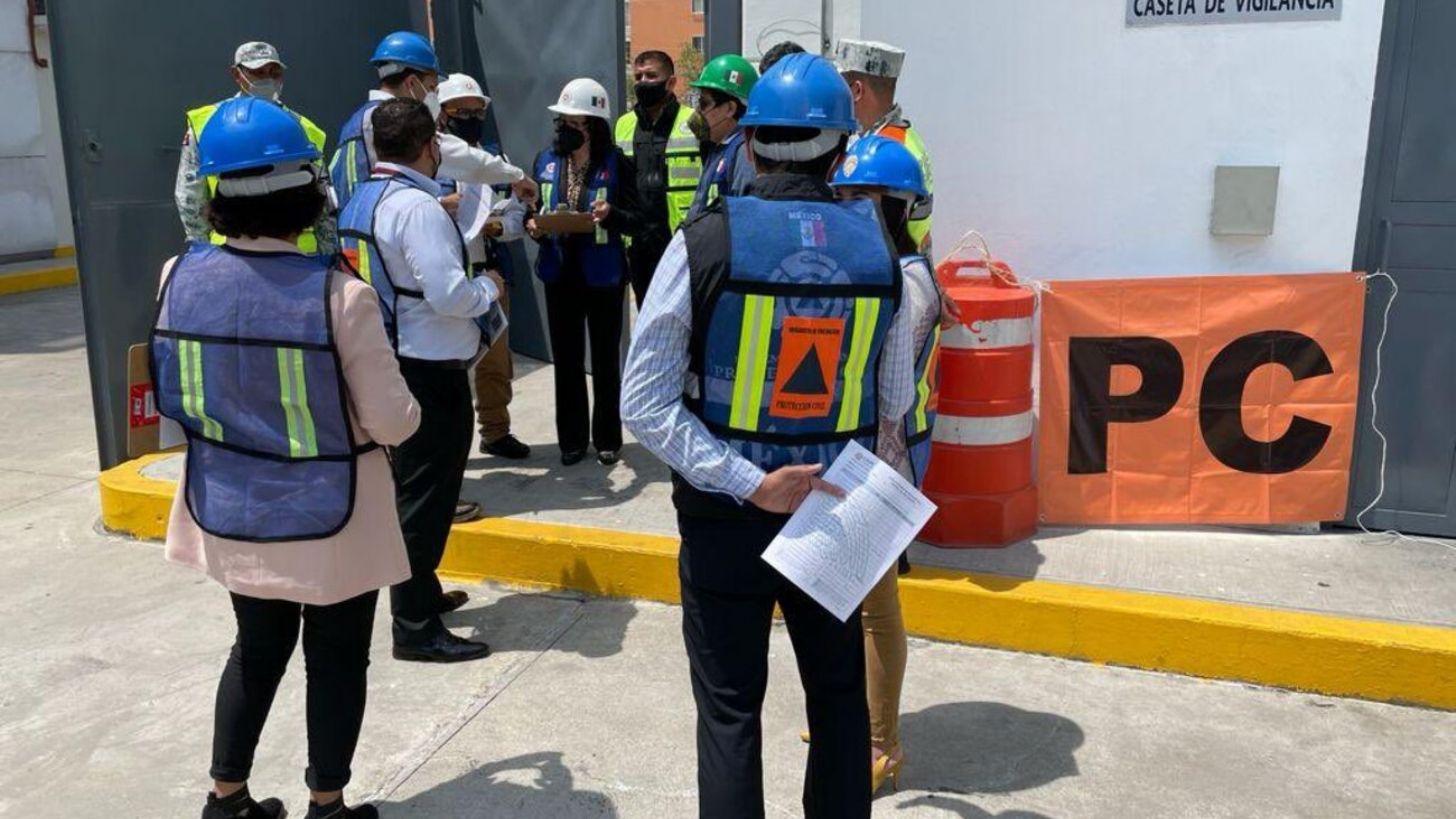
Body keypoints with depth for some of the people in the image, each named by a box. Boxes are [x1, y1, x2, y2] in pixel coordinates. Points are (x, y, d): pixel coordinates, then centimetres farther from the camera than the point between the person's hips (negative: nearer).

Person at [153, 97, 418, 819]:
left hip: (230, 514, 5)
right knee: (337, 659, 17)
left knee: (258, 647, 25)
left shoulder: (179, 277, -11)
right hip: (330, 519, -4)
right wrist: (409, 408, 4)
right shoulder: (340, 296, -25)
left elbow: (178, 396, 4)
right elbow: (392, 423, -18)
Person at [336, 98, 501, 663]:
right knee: (426, 496, -1)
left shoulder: (359, 201, 10)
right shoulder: (417, 206, -19)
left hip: (389, 362, 10)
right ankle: (416, 627, 8)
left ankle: (420, 594, 37)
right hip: (431, 372, -9)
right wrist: (489, 287, -6)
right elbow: (448, 295, -25)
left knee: (411, 485, 21)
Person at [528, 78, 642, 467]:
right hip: (560, 272, 4)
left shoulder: (616, 163, -9)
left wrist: (611, 214, -28)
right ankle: (572, 438, 23)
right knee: (566, 359, 11)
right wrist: (533, 225, -10)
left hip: (602, 274, -4)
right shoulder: (547, 160, 4)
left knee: (605, 359, 9)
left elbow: (636, 221, -9)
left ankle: (607, 438, 22)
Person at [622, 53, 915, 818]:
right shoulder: (879, 251, -6)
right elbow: (893, 403, 4)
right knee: (838, 695, 21)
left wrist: (748, 484, -16)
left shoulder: (705, 241, -13)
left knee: (730, 709, 11)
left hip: (724, 517, -2)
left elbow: (644, 404, -16)